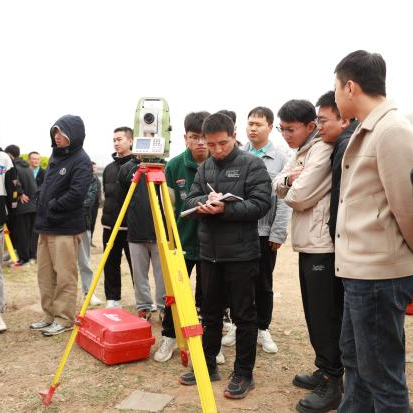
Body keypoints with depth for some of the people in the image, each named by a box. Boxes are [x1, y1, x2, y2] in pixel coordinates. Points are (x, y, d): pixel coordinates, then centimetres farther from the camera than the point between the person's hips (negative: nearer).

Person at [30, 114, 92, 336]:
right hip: (46, 226, 9)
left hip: (65, 228, -9)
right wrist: (42, 206, 10)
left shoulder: (81, 160, -11)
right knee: (45, 274, 14)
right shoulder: (56, 155, 15)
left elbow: (76, 194, -21)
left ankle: (64, 319, 10)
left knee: (64, 276, -1)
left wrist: (52, 207, -13)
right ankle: (50, 315, 26)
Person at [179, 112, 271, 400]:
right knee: (210, 311, 15)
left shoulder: (253, 164, -5)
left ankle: (244, 374, 16)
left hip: (241, 253, -5)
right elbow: (191, 200, 9)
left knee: (243, 315, 4)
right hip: (209, 251, 6)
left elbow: (261, 204, -13)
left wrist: (225, 209, -23)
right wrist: (204, 201, -13)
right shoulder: (205, 168, 12)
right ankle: (207, 365, 29)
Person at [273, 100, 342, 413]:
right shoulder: (302, 152, 16)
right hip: (308, 244, 10)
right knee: (314, 314, 16)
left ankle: (332, 384, 8)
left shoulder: (322, 149, -14)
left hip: (323, 246, -10)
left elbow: (299, 197, -19)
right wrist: (288, 179, -8)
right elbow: (277, 186, 12)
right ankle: (324, 371, 28)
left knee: (325, 316, -2)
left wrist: (289, 190, 2)